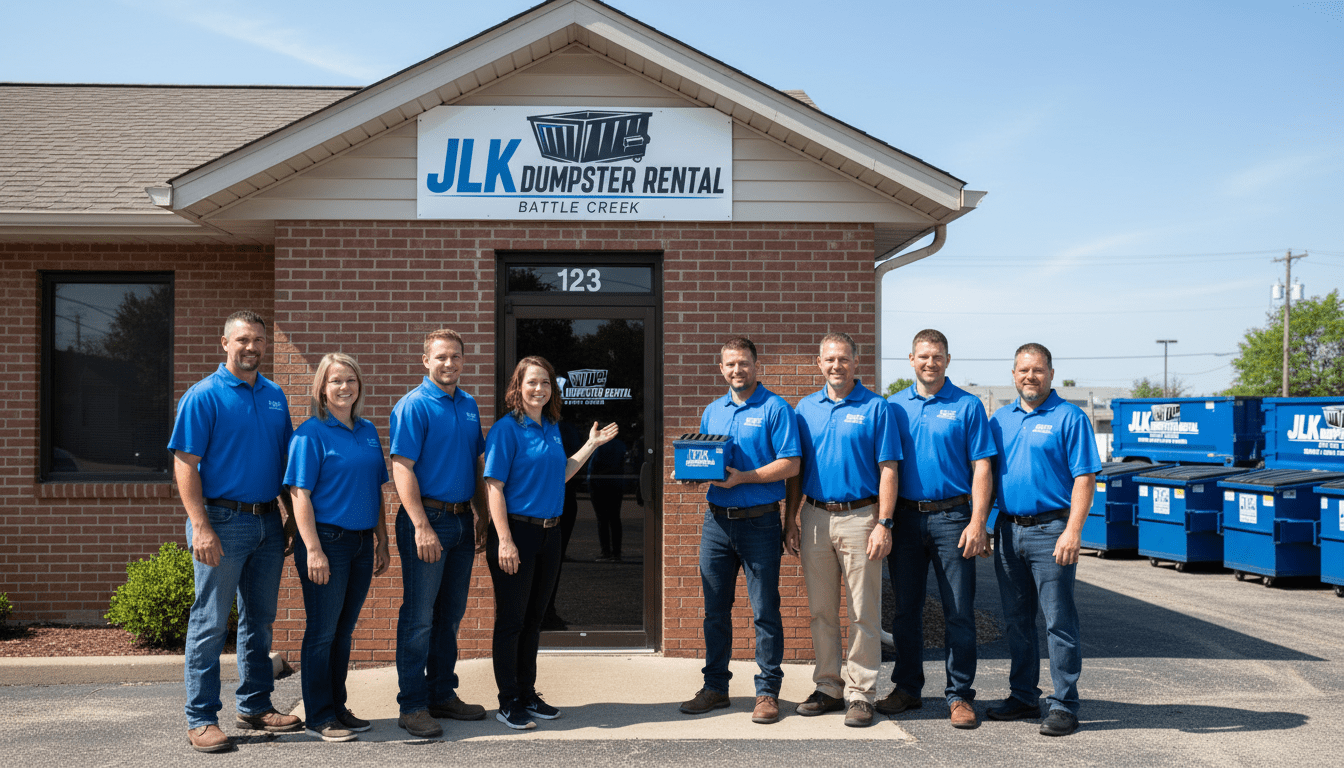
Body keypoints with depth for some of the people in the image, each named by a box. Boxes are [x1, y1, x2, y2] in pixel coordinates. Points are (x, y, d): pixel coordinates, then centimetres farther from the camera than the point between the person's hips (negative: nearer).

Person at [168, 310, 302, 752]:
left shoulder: (275, 396, 11)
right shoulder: (204, 395, -7)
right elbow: (185, 465, -11)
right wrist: (201, 527, -19)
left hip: (267, 522, 6)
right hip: (223, 521, -6)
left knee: (259, 619, 14)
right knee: (210, 623, 0)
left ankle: (255, 707, 25)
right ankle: (201, 719, 8)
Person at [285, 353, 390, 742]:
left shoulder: (368, 431, 11)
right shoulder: (311, 433, -8)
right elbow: (299, 494, -12)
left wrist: (381, 542, 15)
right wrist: (313, 550, -18)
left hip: (361, 542, 6)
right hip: (327, 539, -6)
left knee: (343, 631, 14)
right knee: (322, 632, 2)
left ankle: (337, 706, 25)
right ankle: (319, 716, 11)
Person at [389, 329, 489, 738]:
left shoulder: (469, 405, 12)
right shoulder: (413, 405, -10)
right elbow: (402, 468, -16)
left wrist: (483, 516, 16)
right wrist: (422, 527, -22)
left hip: (462, 520, 7)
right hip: (427, 518, -7)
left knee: (451, 613, 14)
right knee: (419, 616, -1)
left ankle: (442, 694, 25)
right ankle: (412, 706, 7)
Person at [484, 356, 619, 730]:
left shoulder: (552, 428, 11)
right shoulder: (507, 428, -10)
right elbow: (494, 486, -14)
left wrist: (591, 444, 18)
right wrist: (504, 541, -20)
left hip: (549, 533, 7)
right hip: (516, 531, -7)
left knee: (533, 618, 15)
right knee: (510, 620, 1)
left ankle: (528, 695, 25)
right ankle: (508, 703, 11)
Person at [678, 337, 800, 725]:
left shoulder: (775, 408, -4)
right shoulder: (712, 412, 15)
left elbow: (790, 464, -11)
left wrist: (743, 478, -19)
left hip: (759, 522, -5)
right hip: (716, 521, 6)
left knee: (765, 612, 0)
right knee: (715, 609, 10)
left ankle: (767, 692, 9)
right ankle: (715, 687, 20)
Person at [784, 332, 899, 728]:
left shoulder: (876, 407, -2)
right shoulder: (806, 408, 11)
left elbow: (887, 470, -5)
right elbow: (795, 469, 13)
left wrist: (883, 523, -12)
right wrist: (790, 520, 7)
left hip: (859, 517, -4)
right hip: (815, 517, 4)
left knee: (863, 613, 0)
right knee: (821, 610, 9)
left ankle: (860, 694, 7)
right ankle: (828, 687, 20)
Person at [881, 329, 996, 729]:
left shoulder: (967, 406, 1)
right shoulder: (894, 406, 9)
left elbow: (981, 468, -3)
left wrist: (977, 523, -12)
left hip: (951, 517, -3)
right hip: (904, 516, 3)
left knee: (959, 612, 0)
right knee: (906, 609, 10)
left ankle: (959, 695, 9)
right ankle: (906, 688, 22)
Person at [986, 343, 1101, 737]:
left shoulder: (1069, 417, -4)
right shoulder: (1000, 419, 13)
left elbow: (1084, 478, -9)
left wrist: (1072, 530, -18)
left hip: (1050, 531, -6)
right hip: (1008, 529, 6)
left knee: (1059, 621, -3)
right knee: (1016, 619, 12)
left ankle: (1064, 705, 3)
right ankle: (1023, 697, 22)